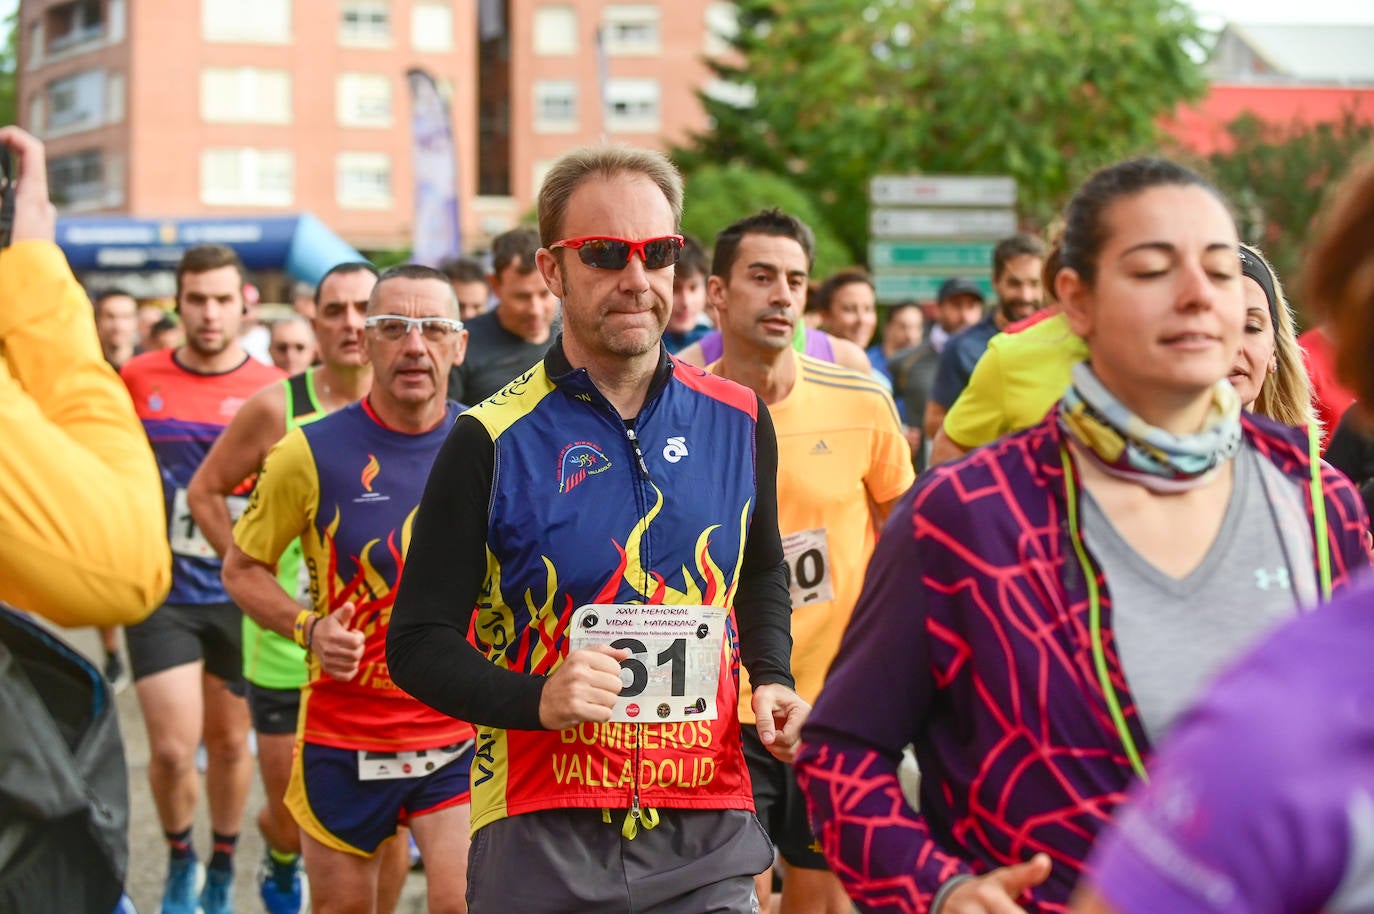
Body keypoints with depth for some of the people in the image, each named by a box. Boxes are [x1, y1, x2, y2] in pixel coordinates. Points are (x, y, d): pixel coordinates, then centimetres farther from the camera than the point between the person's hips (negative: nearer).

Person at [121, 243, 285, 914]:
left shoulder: (273, 391, -5)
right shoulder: (138, 379, -2)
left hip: (241, 595, 0)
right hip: (161, 594, 0)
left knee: (230, 742, 13)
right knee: (173, 748, -7)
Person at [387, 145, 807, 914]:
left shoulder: (738, 420, 5)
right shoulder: (492, 442, -7)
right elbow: (419, 640, -5)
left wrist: (771, 676, 7)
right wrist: (538, 699, -20)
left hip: (707, 832, 3)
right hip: (542, 839, -2)